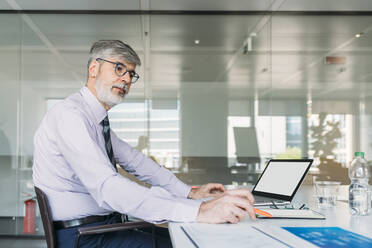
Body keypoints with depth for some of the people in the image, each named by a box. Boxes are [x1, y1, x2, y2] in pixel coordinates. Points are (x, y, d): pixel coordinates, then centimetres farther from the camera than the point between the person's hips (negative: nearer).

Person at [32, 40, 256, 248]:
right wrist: (198, 210, -37)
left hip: (105, 224, 9)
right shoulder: (69, 115, -19)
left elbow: (133, 160, 16)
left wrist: (189, 192, 8)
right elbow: (107, 187, -31)